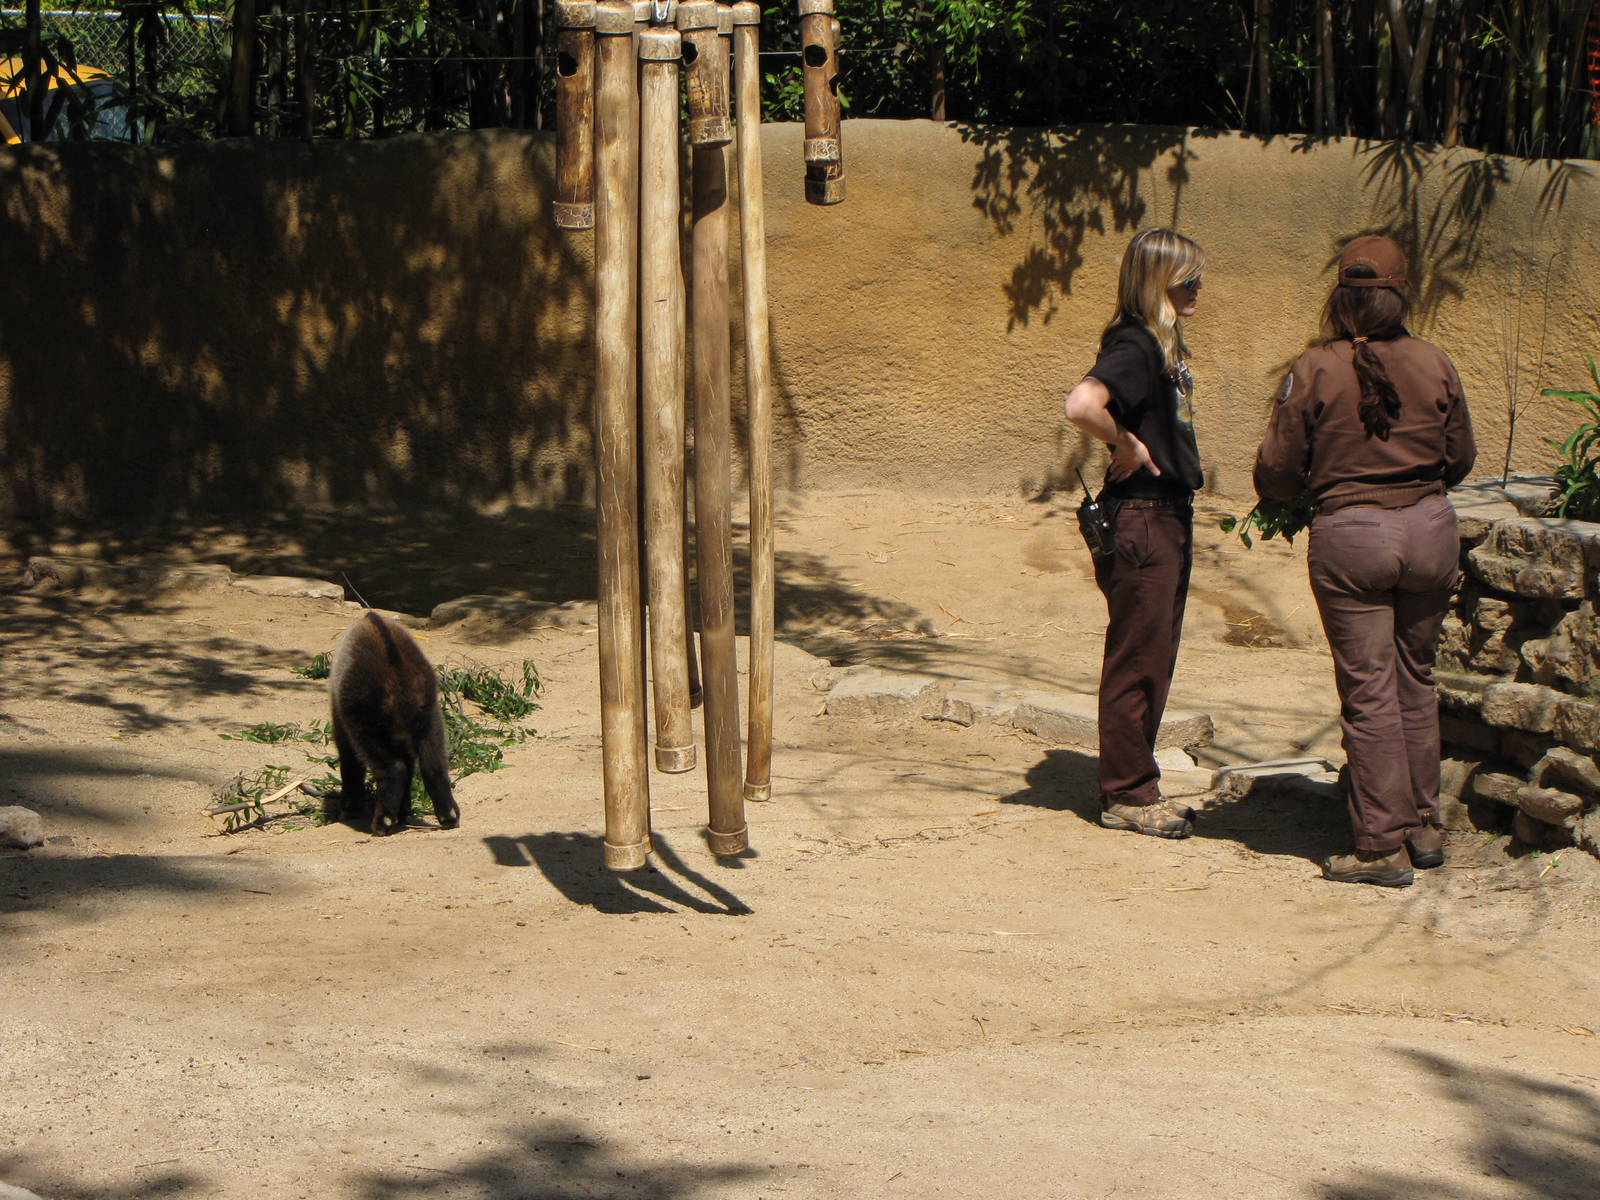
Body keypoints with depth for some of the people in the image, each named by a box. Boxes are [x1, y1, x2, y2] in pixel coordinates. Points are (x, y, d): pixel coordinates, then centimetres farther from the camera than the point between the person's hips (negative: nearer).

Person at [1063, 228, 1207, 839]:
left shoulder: (1164, 342, 11)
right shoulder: (1135, 345, -18)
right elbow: (1081, 404, -35)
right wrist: (1127, 445, -20)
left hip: (1170, 516, 10)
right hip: (1139, 520, -10)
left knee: (1154, 660, 15)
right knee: (1137, 661, -1)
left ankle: (1136, 787, 24)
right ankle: (1126, 796, 8)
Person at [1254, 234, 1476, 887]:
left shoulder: (1315, 370, -9)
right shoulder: (1435, 366, -1)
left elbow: (1277, 473, -5)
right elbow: (1460, 459, 11)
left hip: (1348, 536, -3)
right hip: (1430, 528, 3)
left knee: (1368, 690, 2)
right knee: (1415, 678, 17)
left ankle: (1383, 845, 4)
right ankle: (1424, 826, 25)